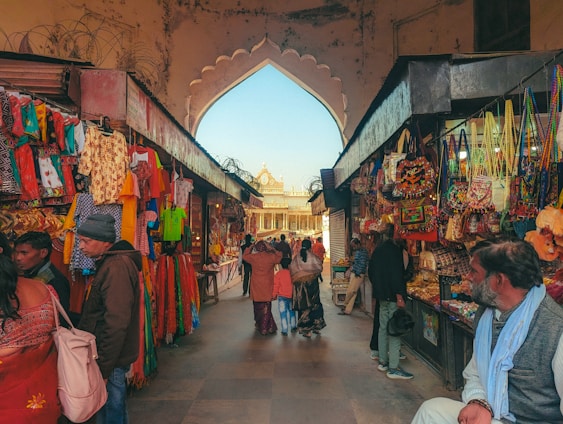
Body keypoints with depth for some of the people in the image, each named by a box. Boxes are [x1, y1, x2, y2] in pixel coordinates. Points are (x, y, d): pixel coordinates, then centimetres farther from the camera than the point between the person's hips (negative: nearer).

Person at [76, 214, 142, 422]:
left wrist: (103, 368, -21)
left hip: (111, 360, -9)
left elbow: (117, 322, -26)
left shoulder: (117, 267, -21)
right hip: (115, 357, 9)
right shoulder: (109, 263, 11)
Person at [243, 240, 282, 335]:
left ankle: (259, 325, 29)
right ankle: (265, 327, 7)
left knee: (258, 307, 16)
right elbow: (280, 257, 11)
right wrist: (272, 249, 7)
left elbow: (244, 256, 13)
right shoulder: (271, 257, -9)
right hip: (267, 287, -1)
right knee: (266, 308, 6)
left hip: (256, 287, 1)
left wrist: (250, 247, 17)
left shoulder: (253, 257, -6)